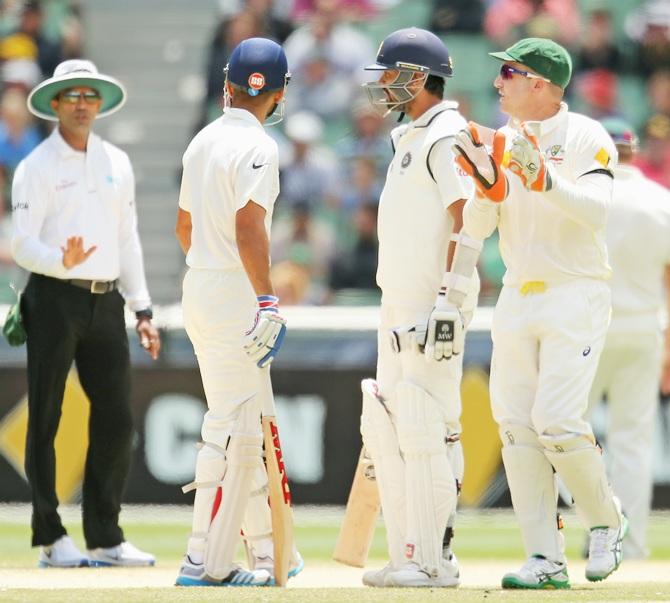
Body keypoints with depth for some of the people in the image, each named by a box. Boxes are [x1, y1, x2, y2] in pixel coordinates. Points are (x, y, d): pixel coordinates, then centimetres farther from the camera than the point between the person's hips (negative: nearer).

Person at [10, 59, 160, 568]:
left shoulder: (117, 163, 15)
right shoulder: (36, 167, -3)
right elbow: (22, 244, -9)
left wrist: (142, 310, 13)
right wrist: (62, 261, -29)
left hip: (106, 301, 5)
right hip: (54, 299, -5)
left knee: (117, 419, 2)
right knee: (46, 419, -2)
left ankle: (105, 536, 9)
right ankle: (51, 538, 1)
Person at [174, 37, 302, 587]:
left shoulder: (204, 141, 13)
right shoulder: (256, 146, -13)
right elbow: (248, 227, -25)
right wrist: (267, 302, -28)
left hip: (201, 290, 9)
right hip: (235, 299, -9)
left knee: (246, 424, 14)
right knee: (234, 429, -7)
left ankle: (268, 553, 19)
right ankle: (206, 562, -8)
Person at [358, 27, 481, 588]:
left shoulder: (447, 137, -12)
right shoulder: (410, 138, 19)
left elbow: (468, 222, -20)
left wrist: (450, 300, -25)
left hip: (435, 308, -11)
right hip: (399, 308, 11)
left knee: (426, 433, -11)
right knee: (386, 430, 10)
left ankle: (433, 561, -9)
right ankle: (408, 557, 13)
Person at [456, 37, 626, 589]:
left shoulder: (587, 138, -6)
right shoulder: (501, 144, 12)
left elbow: (596, 210, -20)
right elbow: (476, 229, 7)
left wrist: (543, 178, -31)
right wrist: (487, 183, -12)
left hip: (575, 298, -6)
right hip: (516, 298, 6)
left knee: (557, 423, -16)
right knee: (516, 425, -2)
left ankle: (606, 522, 9)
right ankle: (546, 561, 0)